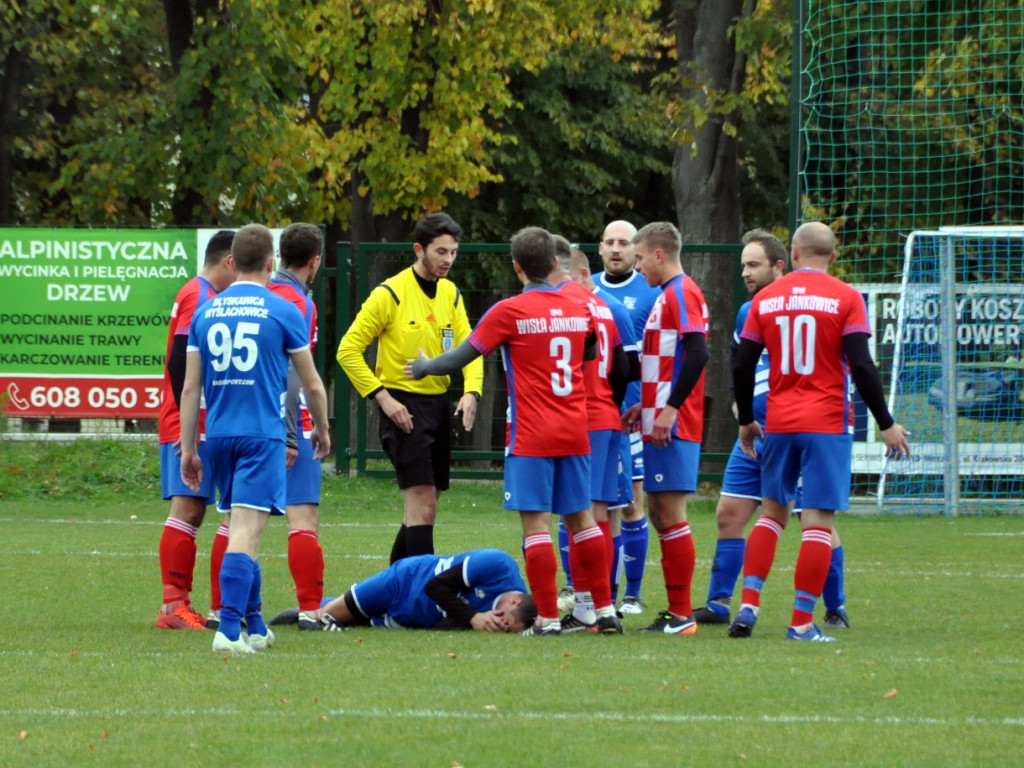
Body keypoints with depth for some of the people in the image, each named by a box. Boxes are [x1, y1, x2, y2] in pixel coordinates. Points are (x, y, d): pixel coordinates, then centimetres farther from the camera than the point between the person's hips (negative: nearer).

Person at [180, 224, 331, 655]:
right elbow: (311, 383, 4)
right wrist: (321, 430, 21)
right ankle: (229, 629, -22)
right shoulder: (282, 312, -3)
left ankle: (254, 627, 24)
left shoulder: (205, 312, 7)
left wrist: (188, 448, 13)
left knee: (241, 530, 16)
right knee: (246, 532, -10)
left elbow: (190, 387, 7)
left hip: (218, 435, 4)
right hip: (262, 434, -4)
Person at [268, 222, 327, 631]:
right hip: (288, 427, -7)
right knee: (304, 517, -5)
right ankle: (310, 608, -9)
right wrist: (288, 436, -19)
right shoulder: (299, 304, -10)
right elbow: (289, 372, -18)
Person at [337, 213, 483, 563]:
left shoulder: (451, 294, 10)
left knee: (423, 506, 12)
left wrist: (471, 392, -10)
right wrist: (382, 397, -16)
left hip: (438, 405, 7)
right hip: (403, 406, -7)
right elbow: (348, 350, -11)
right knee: (422, 504, -13)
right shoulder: (390, 294, -11)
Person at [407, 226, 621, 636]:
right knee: (581, 518, 13)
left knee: (536, 522, -4)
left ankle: (548, 617, -8)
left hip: (531, 437, -5)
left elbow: (460, 358, -3)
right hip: (574, 433, 5)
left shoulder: (509, 312, -9)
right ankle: (604, 610, 14)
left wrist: (425, 367, 16)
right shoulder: (580, 310, 7)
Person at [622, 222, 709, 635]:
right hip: (661, 424, 10)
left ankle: (682, 614, -6)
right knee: (659, 513, 11)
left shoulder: (681, 293, -12)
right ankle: (674, 611, 14)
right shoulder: (668, 295, 19)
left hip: (673, 427, -10)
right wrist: (645, 406, 21)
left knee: (670, 513, -8)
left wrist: (670, 409, -23)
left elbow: (697, 354, -22)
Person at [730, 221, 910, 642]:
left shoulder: (766, 299, 6)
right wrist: (886, 424, -3)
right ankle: (802, 623, -5)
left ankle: (748, 606, 6)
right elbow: (861, 366, -10)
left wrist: (745, 421, 21)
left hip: (779, 424, 4)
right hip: (828, 425, -4)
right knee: (818, 522, -2)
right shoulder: (845, 298, -5)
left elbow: (742, 366, 7)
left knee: (772, 511, 17)